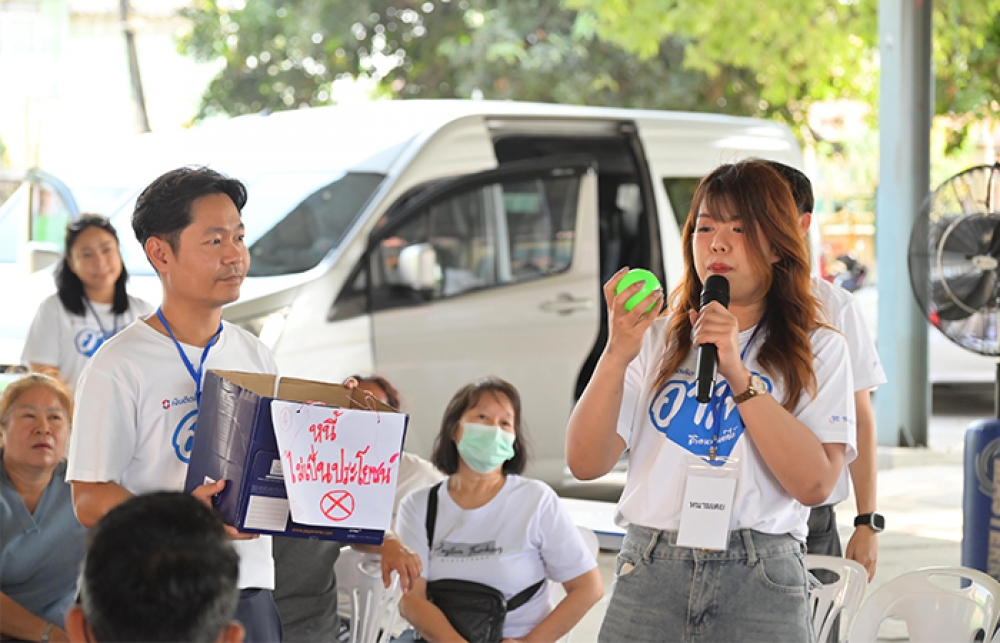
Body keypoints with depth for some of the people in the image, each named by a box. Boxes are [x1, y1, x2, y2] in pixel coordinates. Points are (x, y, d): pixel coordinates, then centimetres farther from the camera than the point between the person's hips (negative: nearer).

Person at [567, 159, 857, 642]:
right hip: (649, 577, 2)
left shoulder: (818, 351, 6)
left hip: (760, 587, -1)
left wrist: (738, 376, -13)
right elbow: (586, 464, 1)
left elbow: (814, 483, -9)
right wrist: (615, 356, -11)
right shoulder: (658, 341, 11)